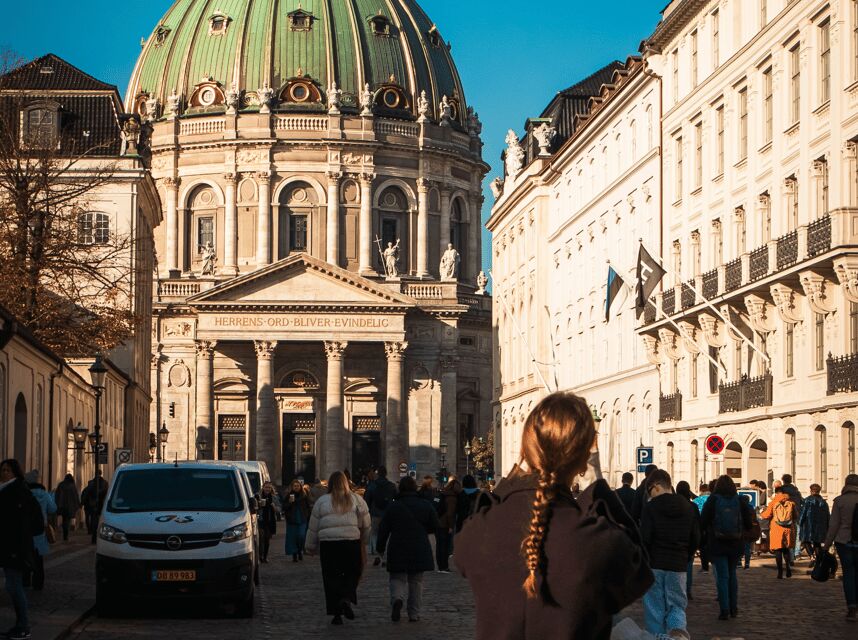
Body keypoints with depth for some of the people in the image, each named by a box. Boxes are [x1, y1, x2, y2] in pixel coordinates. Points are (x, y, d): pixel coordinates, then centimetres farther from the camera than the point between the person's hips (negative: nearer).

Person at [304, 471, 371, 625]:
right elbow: (366, 525, 7)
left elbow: (313, 527, 9)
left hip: (328, 544, 0)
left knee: (332, 578, 6)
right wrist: (365, 542, 17)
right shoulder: (357, 499, 6)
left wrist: (310, 547, 18)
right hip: (352, 543, 0)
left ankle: (336, 614, 5)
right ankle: (347, 599, -14)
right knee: (352, 574, 12)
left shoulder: (321, 501, 6)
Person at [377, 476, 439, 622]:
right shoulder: (426, 506, 0)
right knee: (416, 581, 11)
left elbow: (383, 529, -2)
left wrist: (381, 547, 9)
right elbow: (434, 527, 5)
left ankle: (397, 599, -24)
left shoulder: (393, 506, -4)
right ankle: (414, 614, 11)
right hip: (419, 550, 1)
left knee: (397, 578, 7)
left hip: (398, 550, -1)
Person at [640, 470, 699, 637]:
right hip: (678, 566, 3)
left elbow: (645, 538, -12)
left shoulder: (651, 507, -9)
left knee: (655, 608, 6)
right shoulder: (689, 507, 5)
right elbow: (696, 538, 8)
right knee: (677, 606, 8)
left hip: (654, 564, -3)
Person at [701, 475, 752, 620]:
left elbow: (703, 522, -10)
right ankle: (733, 608, 18)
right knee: (732, 575, 17)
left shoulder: (712, 500, -8)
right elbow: (748, 524, 2)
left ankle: (725, 610, -6)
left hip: (717, 544, -3)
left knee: (722, 577, -1)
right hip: (735, 544, 3)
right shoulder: (739, 500, -1)